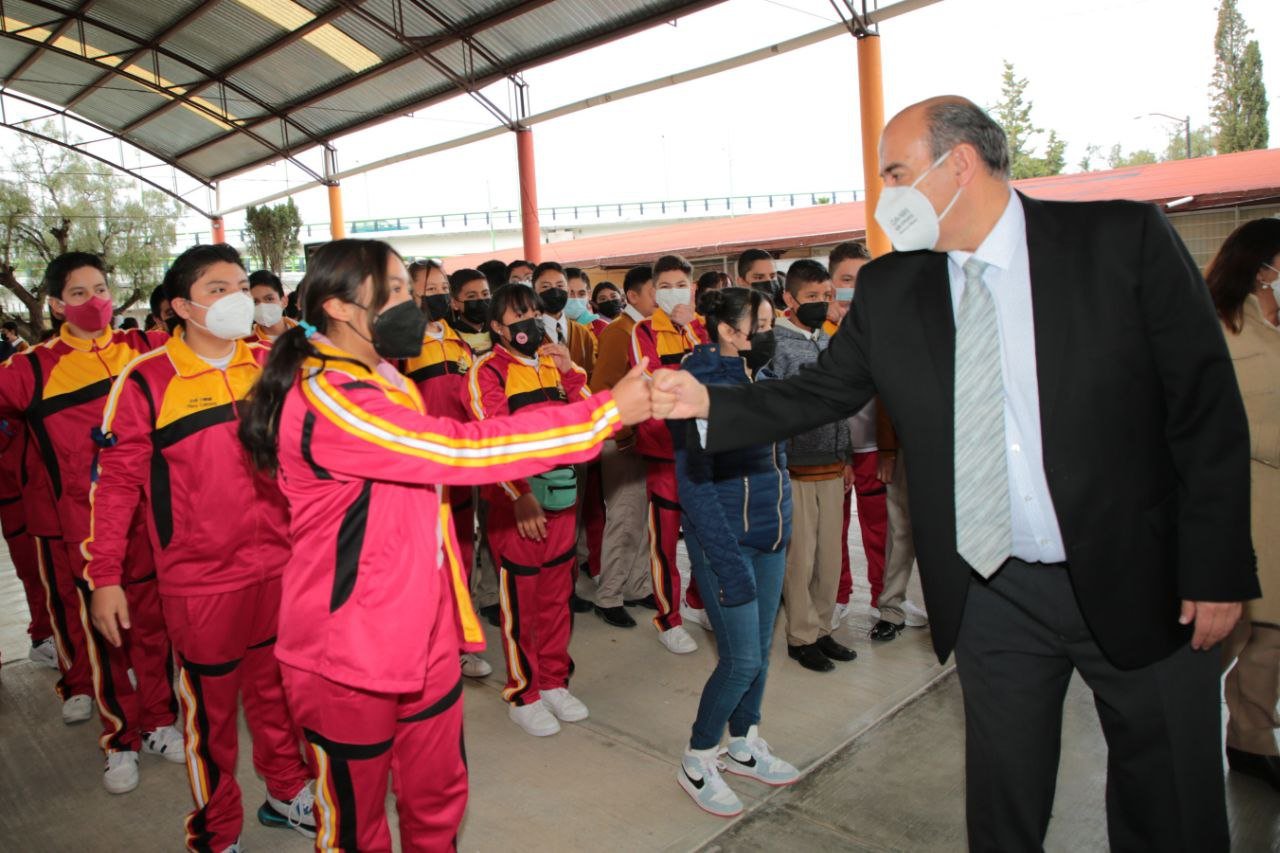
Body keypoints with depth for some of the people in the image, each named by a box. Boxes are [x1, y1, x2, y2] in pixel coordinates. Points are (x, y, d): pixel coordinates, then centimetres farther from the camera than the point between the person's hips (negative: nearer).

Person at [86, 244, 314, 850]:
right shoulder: (146, 380, -9)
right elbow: (116, 482, -5)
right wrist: (103, 577, -5)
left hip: (279, 567, 3)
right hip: (198, 579, -3)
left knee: (279, 690, 17)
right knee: (209, 708, 11)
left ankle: (287, 793, 39)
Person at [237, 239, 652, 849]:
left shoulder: (381, 383, 11)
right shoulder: (324, 397, -23)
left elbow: (439, 464, 17)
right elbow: (462, 449, -30)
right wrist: (608, 411, -27)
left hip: (421, 635, 8)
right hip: (349, 646, -8)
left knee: (438, 802, 20)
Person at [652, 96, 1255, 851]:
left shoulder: (1124, 240, -9)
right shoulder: (888, 289, 0)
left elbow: (1207, 409, -8)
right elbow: (823, 392, 2)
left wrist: (1216, 569, -9)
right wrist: (710, 403, -10)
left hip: (1138, 584, -1)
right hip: (993, 593, 2)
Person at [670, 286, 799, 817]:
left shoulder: (762, 378, 8)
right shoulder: (698, 387, -14)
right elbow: (694, 483, -17)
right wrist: (729, 564, -20)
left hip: (771, 536, 7)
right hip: (725, 538, -7)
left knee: (760, 649, 15)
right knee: (742, 659, -3)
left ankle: (744, 746, 35)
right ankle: (697, 763, 19)